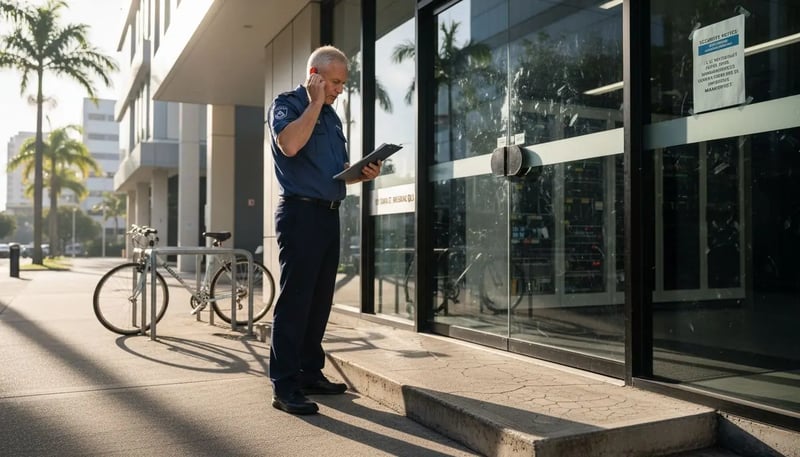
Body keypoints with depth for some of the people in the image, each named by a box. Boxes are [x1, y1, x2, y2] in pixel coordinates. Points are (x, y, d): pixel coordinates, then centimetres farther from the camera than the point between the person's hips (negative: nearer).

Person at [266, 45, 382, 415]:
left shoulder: (332, 116, 20)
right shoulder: (287, 104, -2)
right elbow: (289, 145, -24)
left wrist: (362, 174, 5)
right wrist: (316, 102, -13)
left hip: (329, 215, 8)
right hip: (300, 213, -8)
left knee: (320, 301, 11)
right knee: (294, 300, -7)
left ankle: (310, 374, 20)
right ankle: (284, 386, -2)